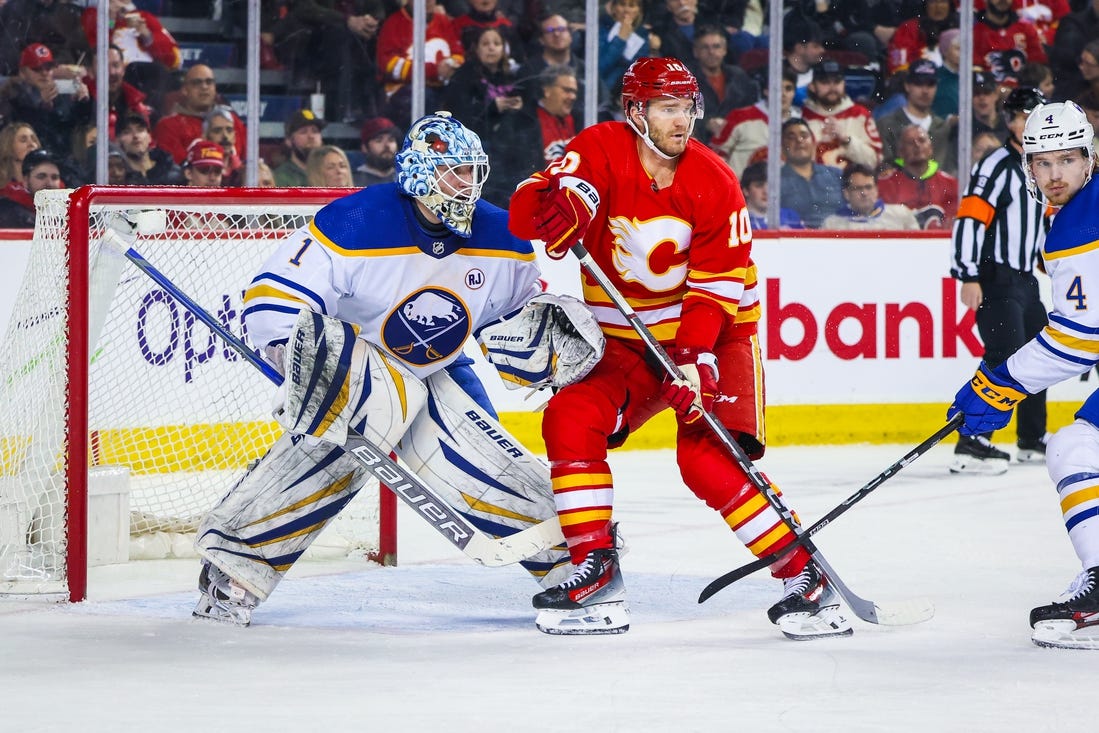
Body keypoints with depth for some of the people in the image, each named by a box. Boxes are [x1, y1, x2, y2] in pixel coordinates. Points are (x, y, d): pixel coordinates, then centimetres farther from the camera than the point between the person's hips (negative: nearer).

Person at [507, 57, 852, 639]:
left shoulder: (713, 182, -14)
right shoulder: (601, 151, -12)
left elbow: (716, 285, -15)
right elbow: (524, 212, -23)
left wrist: (696, 358, -30)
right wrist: (554, 205, -48)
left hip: (714, 334, -3)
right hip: (628, 341, 3)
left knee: (706, 458, -21)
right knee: (570, 419, -19)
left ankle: (804, 578, -14)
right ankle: (597, 575, -11)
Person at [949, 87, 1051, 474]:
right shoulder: (997, 166, -13)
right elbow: (969, 218, -19)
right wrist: (969, 277, -24)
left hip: (1024, 279, 9)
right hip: (995, 279, -9)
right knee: (1005, 360, -20)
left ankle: (1033, 440, 32)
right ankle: (972, 443, -23)